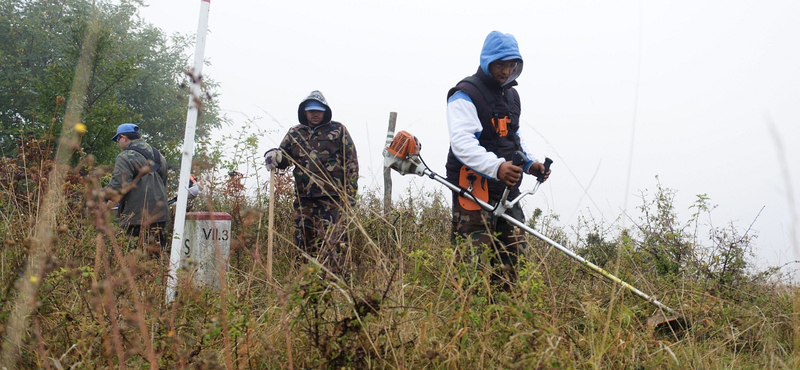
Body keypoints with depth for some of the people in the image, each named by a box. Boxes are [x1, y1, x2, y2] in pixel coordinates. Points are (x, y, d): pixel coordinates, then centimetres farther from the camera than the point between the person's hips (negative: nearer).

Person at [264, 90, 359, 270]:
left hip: (331, 196, -4)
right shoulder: (295, 133, 16)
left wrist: (350, 191, -5)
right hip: (304, 198, 4)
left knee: (328, 243, -9)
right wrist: (274, 155, -7)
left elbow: (351, 162, 3)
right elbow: (284, 157, 19)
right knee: (303, 241, 8)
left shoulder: (338, 131, 6)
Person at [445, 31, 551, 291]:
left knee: (513, 257, 12)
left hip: (507, 192, 9)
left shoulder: (511, 95, 18)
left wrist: (529, 163, 10)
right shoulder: (465, 96, -10)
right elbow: (462, 143, -24)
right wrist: (496, 166, -38)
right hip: (474, 190, -8)